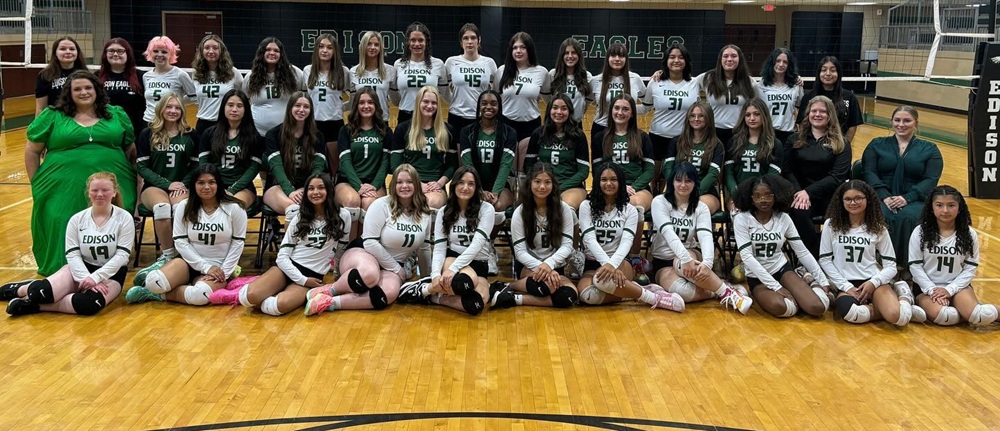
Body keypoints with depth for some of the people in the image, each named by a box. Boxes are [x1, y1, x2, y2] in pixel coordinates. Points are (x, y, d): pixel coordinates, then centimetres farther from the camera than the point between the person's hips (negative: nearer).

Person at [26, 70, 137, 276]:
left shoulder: (117, 115, 12)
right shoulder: (52, 116, 6)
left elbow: (131, 149, 18)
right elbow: (32, 151, 11)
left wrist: (137, 180, 10)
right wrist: (36, 184, 8)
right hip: (64, 190, -1)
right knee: (62, 231, -10)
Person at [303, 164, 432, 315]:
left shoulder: (424, 214, 6)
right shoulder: (381, 205, -9)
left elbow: (424, 248, 16)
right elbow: (370, 242, -14)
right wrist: (396, 268, -12)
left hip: (392, 267, 4)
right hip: (362, 252, -4)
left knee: (390, 293, -35)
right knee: (370, 274, -43)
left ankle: (331, 302, -33)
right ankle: (330, 290, -16)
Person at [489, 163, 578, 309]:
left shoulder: (563, 209, -1)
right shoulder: (520, 212, -4)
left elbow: (567, 245, -6)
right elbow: (520, 252, -7)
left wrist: (549, 264, -26)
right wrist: (540, 266, -26)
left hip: (555, 266, 3)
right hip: (530, 267, -3)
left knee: (569, 295, -32)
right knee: (545, 283, -40)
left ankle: (514, 299, -21)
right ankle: (507, 288, -16)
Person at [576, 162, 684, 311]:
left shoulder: (629, 210, 4)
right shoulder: (586, 206, 3)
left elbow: (626, 242, -10)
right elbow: (590, 239, -10)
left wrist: (612, 264, -31)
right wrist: (607, 264, -28)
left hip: (620, 263, -1)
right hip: (592, 264, 1)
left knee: (603, 280, -39)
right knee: (588, 296, -34)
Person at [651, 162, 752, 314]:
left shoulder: (701, 208, 0)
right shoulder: (659, 202, -8)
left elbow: (706, 237, -18)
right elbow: (668, 232, -25)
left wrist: (707, 263, -39)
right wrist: (685, 258, -41)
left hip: (691, 256, 2)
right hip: (663, 262, -2)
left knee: (681, 263, -39)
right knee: (682, 291, -37)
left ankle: (726, 292, -28)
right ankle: (724, 291, -22)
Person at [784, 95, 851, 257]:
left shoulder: (841, 143, 9)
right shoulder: (795, 139, 14)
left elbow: (837, 176, -3)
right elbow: (787, 171, 4)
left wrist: (808, 192, -15)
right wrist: (799, 193, -15)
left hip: (830, 196, 0)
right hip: (801, 193, 1)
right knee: (797, 212, -35)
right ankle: (816, 256, -17)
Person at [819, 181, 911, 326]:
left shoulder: (878, 228, 6)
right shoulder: (831, 225, 3)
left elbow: (891, 266, 6)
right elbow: (825, 260, 4)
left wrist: (873, 282, -14)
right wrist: (846, 286, -7)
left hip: (874, 282, 0)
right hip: (846, 284, 0)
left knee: (897, 317, -30)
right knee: (849, 312, -38)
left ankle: (901, 294, 5)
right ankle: (882, 308, -9)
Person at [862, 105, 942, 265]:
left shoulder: (929, 149, 15)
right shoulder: (877, 144, 17)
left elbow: (931, 180, 2)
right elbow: (869, 172, 3)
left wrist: (907, 198, -16)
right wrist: (884, 196, -16)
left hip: (915, 200, 0)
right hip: (882, 197, 0)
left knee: (908, 217, -36)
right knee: (883, 217, -36)